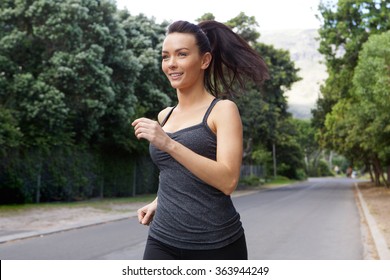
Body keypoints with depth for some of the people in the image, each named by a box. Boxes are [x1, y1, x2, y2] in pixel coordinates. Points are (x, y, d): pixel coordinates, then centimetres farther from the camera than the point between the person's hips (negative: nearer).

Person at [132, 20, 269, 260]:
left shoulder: (223, 109, -5)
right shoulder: (164, 116, 12)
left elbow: (227, 181, -18)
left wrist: (168, 144, -23)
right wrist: (158, 202, 13)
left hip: (216, 246, -4)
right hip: (163, 242, 5)